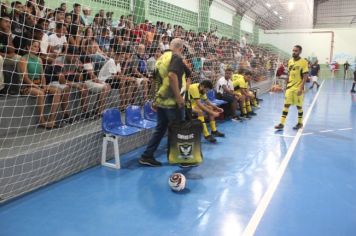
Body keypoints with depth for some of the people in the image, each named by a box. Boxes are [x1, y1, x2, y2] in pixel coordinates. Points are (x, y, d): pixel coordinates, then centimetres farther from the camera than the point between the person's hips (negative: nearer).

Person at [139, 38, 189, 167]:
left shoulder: (162, 57, 15)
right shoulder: (176, 58, -11)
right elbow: (172, 75, -28)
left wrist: (156, 98, 25)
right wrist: (178, 97, -23)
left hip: (161, 99, 8)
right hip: (172, 101, -8)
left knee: (160, 129, 14)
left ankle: (146, 156, 16)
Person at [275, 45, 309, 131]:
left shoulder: (303, 62, -11)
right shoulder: (290, 61, 7)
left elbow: (305, 76, -13)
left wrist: (301, 88, -20)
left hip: (298, 88, -5)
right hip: (290, 87, 5)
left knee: (299, 106, 7)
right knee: (286, 105, 1)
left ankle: (300, 123, 24)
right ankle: (282, 124, 0)